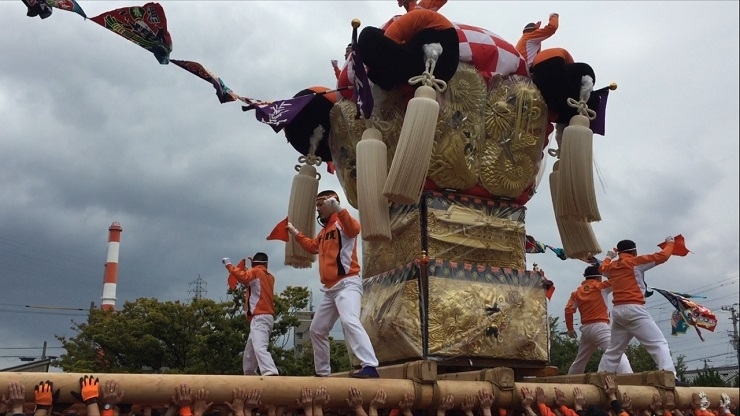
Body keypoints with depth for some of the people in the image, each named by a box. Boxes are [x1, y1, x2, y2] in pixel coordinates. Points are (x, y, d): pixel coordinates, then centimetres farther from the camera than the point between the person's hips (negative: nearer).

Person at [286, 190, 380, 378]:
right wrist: (295, 233, 37)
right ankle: (322, 372, 27)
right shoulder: (324, 230, 20)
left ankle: (370, 367, -41)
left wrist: (338, 209, -43)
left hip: (347, 284, -10)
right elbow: (312, 246, 39)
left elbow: (354, 229, -32)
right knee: (316, 330, 17)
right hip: (330, 289, 11)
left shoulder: (341, 222, -7)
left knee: (349, 322, -32)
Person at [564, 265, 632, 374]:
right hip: (599, 327, -6)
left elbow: (568, 310, 4)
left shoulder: (577, 292, 13)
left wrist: (570, 329, 10)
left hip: (585, 329, 6)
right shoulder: (600, 286, 1)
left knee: (580, 361, 21)